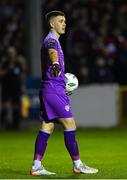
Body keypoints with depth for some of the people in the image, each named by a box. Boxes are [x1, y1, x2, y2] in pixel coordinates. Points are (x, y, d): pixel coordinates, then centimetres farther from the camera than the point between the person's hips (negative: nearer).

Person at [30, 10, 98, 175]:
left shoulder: (53, 40, 22)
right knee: (70, 124, -7)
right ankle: (77, 165, -3)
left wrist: (63, 84, 47)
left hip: (48, 90, 10)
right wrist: (55, 64, -58)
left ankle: (36, 166, 4)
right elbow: (52, 53, -35)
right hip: (54, 91, -10)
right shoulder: (51, 40, -11)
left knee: (47, 127, 7)